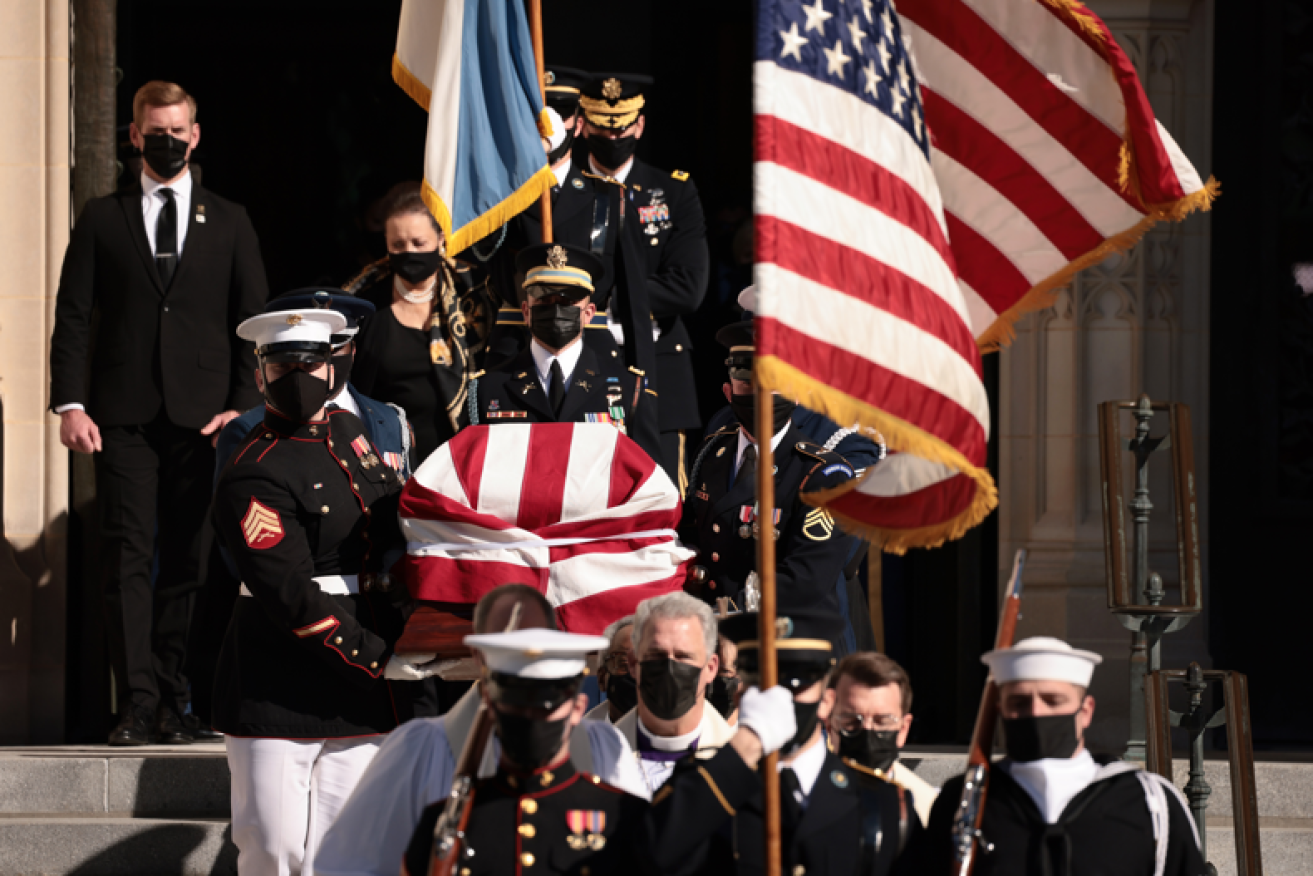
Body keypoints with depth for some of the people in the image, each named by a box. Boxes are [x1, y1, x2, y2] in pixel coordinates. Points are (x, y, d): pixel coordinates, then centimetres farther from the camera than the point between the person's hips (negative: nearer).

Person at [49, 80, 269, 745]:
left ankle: (173, 703, 6)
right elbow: (72, 316, 7)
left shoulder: (228, 222, 13)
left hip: (202, 415, 1)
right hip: (124, 413, -1)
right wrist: (70, 403, -5)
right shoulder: (102, 219, 11)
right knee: (127, 557, -9)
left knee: (187, 561, 1)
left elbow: (252, 321, 10)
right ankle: (136, 705, -12)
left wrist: (243, 406, -2)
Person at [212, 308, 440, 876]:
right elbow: (291, 600, -19)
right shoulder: (255, 478, -13)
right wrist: (378, 659, -17)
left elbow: (396, 526, 27)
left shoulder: (347, 432, 13)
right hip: (277, 696, -7)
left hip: (357, 698, 7)